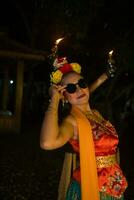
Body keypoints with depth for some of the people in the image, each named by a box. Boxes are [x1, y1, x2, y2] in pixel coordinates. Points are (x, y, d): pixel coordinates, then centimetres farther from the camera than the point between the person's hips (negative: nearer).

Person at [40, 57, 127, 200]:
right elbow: (48, 143, -44)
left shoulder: (94, 112, 0)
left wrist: (99, 81, 20)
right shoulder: (72, 120, -22)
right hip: (91, 188, -7)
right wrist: (54, 99, -33)